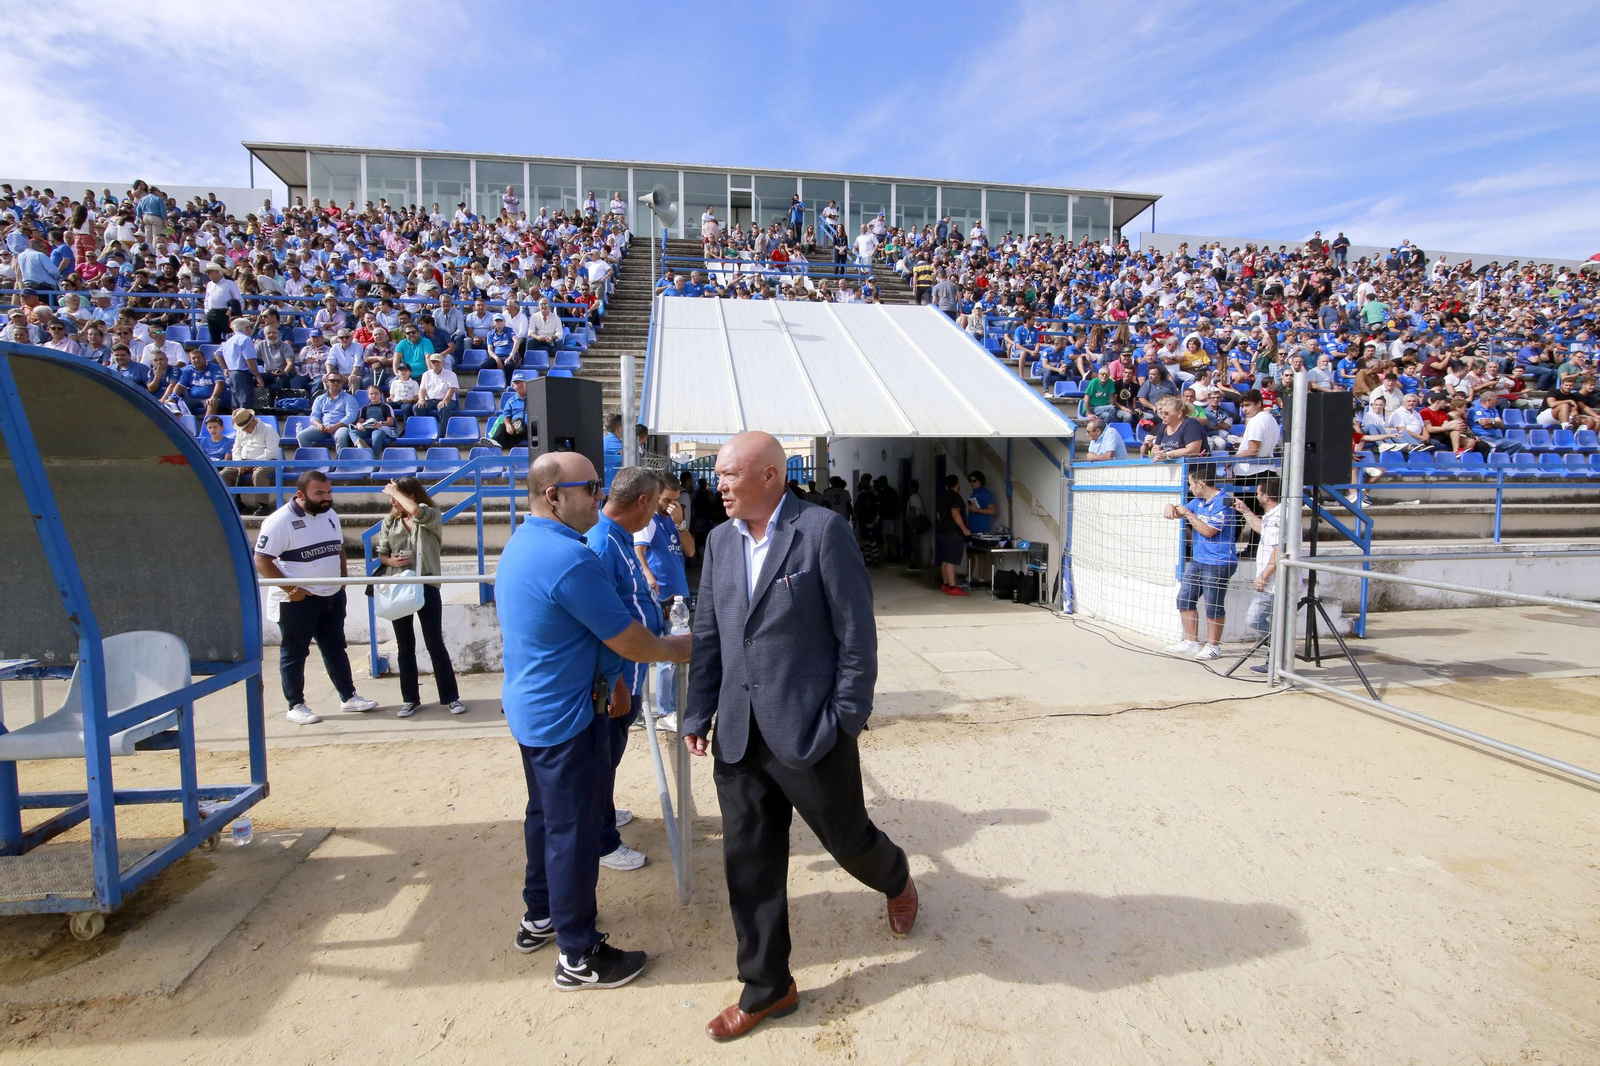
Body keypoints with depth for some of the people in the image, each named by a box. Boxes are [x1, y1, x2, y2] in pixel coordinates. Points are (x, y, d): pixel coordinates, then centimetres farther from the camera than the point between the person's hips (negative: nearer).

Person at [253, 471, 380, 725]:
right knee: (294, 653, 6)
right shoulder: (280, 521, -16)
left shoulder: (330, 514, 7)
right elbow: (261, 561, -17)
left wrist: (343, 576, 9)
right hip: (297, 600, -7)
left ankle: (349, 697, 24)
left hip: (333, 595, 7)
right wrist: (289, 588, -20)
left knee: (335, 647, 15)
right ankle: (296, 705, 18)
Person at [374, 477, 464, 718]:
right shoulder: (389, 521, 8)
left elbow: (415, 511, -26)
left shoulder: (431, 516, -4)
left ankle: (450, 697, 10)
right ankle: (410, 699, 20)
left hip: (426, 585, -4)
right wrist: (391, 560, -12)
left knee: (435, 643, 0)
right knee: (405, 646, 10)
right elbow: (381, 553, 10)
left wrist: (395, 491, -12)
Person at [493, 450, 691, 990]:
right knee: (574, 830, 4)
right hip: (567, 717, -10)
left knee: (545, 814, 24)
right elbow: (631, 644, -23)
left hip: (530, 705, 10)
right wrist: (682, 647, -4)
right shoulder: (570, 559, -27)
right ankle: (578, 956, 19)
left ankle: (539, 916, 42)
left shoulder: (519, 542, 4)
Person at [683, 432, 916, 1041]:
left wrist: (848, 717, -12)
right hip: (739, 735, 5)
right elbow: (708, 637, 11)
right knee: (748, 863, 12)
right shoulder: (720, 541, 7)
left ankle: (896, 881, 50)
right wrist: (698, 715, 8)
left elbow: (856, 632, -11)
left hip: (808, 730, -5)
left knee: (846, 838, 14)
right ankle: (767, 988, 32)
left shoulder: (823, 530, -12)